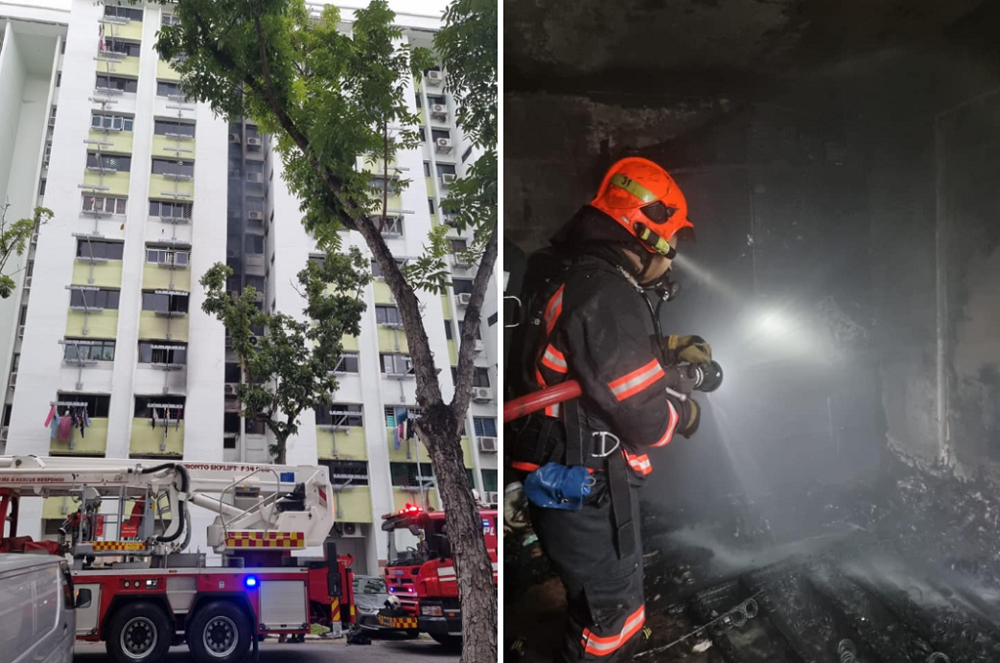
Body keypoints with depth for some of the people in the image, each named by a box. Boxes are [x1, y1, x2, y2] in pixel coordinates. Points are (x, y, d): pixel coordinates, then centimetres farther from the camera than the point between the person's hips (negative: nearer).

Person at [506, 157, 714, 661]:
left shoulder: (568, 271, 4)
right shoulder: (608, 297, -27)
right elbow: (646, 420, -25)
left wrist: (670, 348, 18)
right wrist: (686, 412, -5)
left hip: (562, 477, 10)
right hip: (584, 491, -10)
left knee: (600, 603, 28)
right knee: (610, 622, 9)